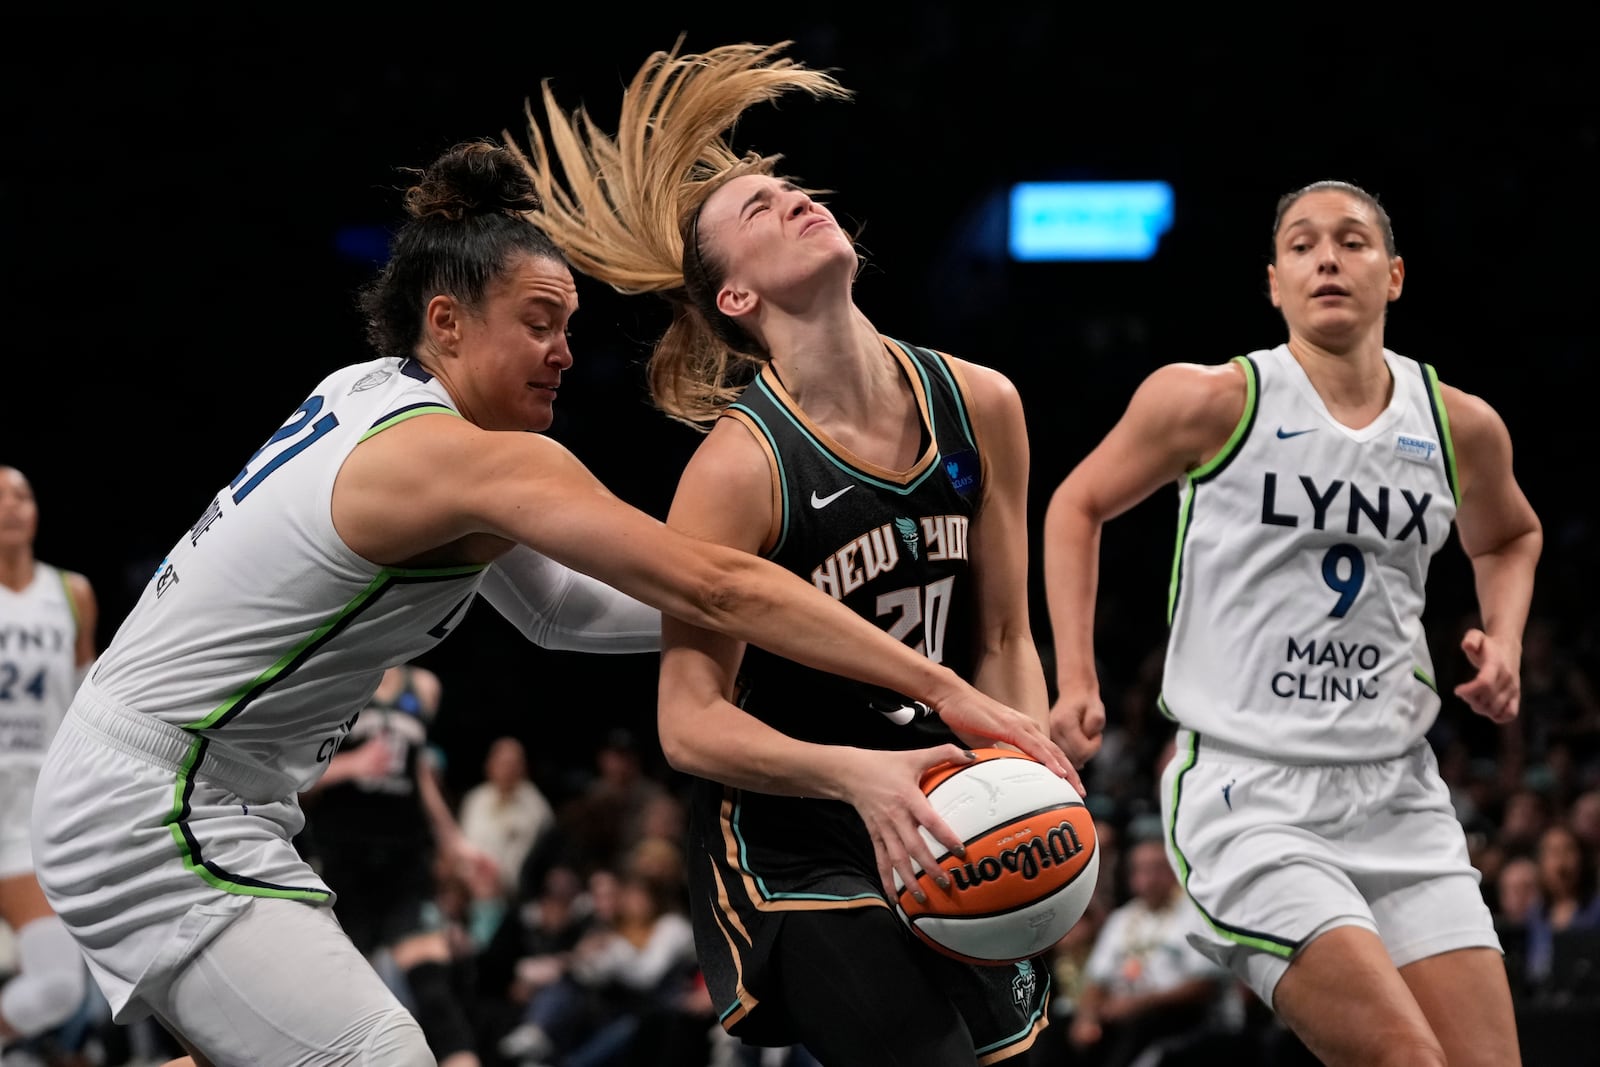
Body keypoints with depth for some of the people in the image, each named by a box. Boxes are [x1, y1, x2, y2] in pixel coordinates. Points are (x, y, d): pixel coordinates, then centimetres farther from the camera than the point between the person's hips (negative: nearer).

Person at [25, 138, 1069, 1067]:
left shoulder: (379, 395, 9)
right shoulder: (476, 459, -19)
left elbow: (557, 606, 16)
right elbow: (714, 584, -25)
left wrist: (774, 618, 7)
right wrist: (945, 688, -25)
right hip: (159, 819, -10)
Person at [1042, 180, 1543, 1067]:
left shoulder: (1460, 428, 6)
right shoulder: (1213, 402, -5)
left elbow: (1509, 537, 29)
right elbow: (1078, 506, 10)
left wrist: (1502, 637, 9)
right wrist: (1075, 681, 0)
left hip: (1398, 794, 5)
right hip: (1248, 794, -5)